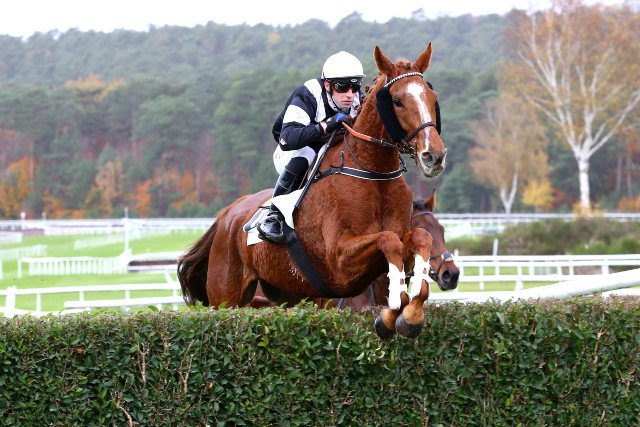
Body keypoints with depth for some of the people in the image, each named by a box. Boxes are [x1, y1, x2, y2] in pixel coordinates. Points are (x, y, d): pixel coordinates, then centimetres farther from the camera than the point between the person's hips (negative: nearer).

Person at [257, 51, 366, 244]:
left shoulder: (357, 100, -12)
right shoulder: (307, 96, -30)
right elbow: (287, 138, -45)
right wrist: (326, 126, -51)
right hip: (289, 153, -5)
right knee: (303, 155, -39)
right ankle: (274, 216, -28)